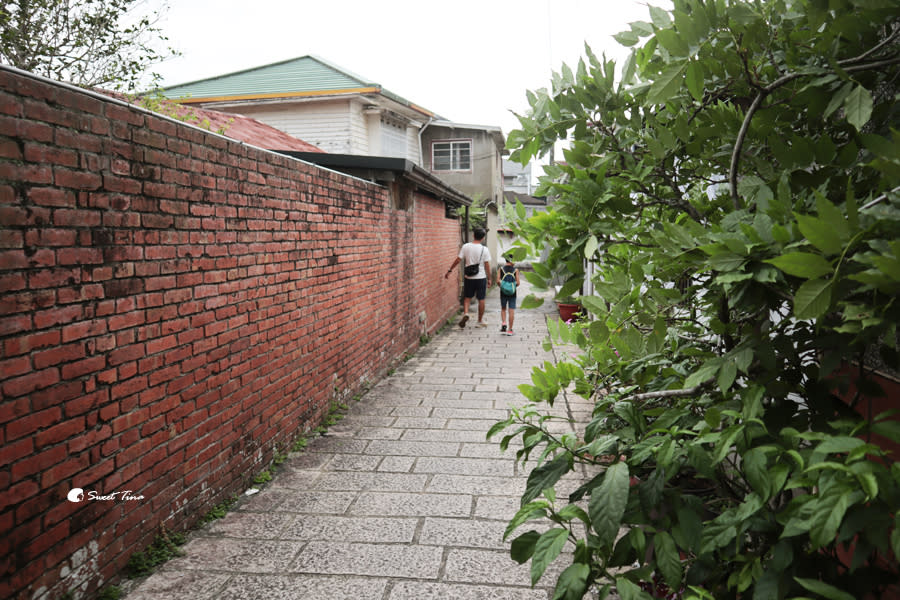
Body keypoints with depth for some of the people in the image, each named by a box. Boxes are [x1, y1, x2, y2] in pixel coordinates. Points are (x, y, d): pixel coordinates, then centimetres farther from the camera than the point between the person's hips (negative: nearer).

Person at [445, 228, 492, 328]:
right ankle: (480, 321, 17)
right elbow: (487, 265, -6)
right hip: (481, 277, -1)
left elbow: (458, 260, -3)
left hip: (469, 277, 2)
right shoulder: (484, 249, -8)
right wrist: (489, 279, 2)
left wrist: (449, 270, 7)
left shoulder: (466, 246, -4)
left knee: (467, 297, 15)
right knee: (481, 299, 9)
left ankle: (465, 313, -9)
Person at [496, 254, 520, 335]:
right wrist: (514, 286, 11)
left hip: (503, 292, 1)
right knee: (511, 311, 2)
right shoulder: (515, 270, -2)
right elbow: (518, 283, -8)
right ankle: (510, 329, 2)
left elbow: (498, 281, -9)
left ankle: (503, 323, -1)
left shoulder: (501, 269, 0)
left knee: (503, 309, 19)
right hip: (512, 293, -1)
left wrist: (501, 286, 9)